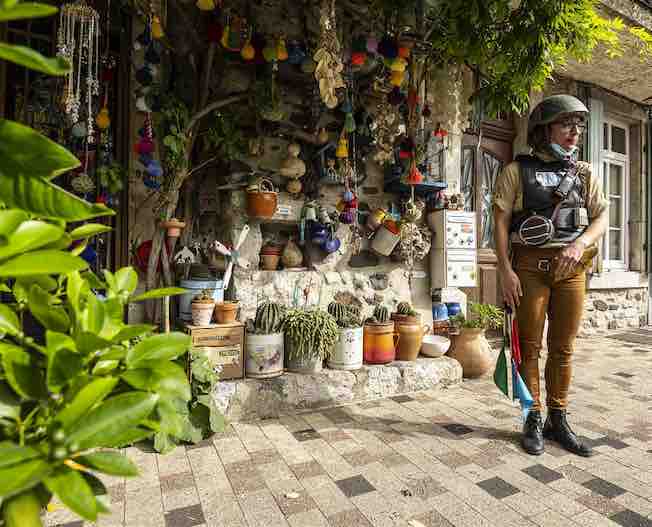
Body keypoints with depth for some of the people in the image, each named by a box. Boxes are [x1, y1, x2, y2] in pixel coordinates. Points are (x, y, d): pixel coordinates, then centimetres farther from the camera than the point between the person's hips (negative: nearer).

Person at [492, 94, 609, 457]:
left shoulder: (585, 173, 15)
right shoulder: (517, 171, 4)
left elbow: (602, 216, 9)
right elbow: (501, 221, -3)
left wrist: (580, 243, -13)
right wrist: (505, 270, -12)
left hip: (571, 268, 4)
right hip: (530, 265, -3)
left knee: (564, 348, 8)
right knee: (530, 346, 2)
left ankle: (558, 420, 21)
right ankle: (534, 420, 15)